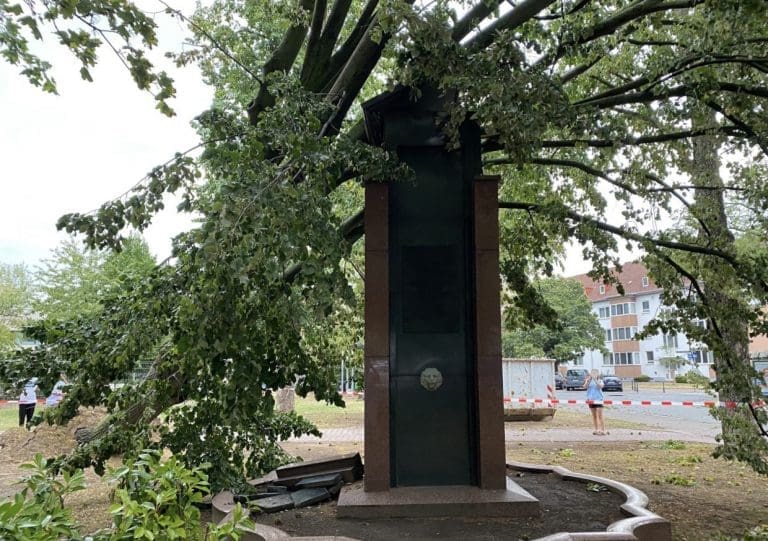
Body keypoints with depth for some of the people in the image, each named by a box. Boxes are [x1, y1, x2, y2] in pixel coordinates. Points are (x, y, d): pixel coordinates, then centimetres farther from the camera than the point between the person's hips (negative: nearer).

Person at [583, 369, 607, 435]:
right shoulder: (589, 381, 6)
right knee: (594, 416, 9)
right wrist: (588, 380, -18)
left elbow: (600, 386, -21)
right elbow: (585, 387, -7)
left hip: (598, 399, -4)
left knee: (600, 416, -8)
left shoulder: (600, 381, -1)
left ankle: (603, 430, -5)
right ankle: (596, 429, 17)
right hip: (591, 399, 4)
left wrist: (595, 379, -26)